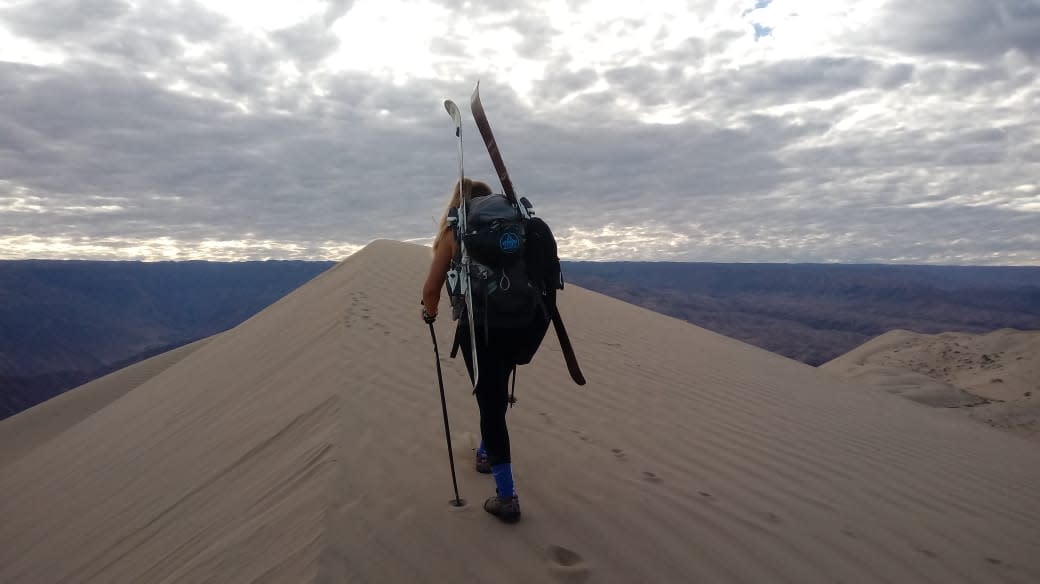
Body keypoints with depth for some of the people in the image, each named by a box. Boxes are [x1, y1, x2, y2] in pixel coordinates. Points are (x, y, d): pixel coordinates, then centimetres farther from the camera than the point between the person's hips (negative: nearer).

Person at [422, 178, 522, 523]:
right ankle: (486, 454, 48)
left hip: (477, 327, -4)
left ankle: (507, 498, 1)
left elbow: (431, 290, -1)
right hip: (513, 323, 4)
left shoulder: (453, 234, 2)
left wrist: (430, 313, 19)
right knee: (497, 396, 25)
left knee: (490, 402, 1)